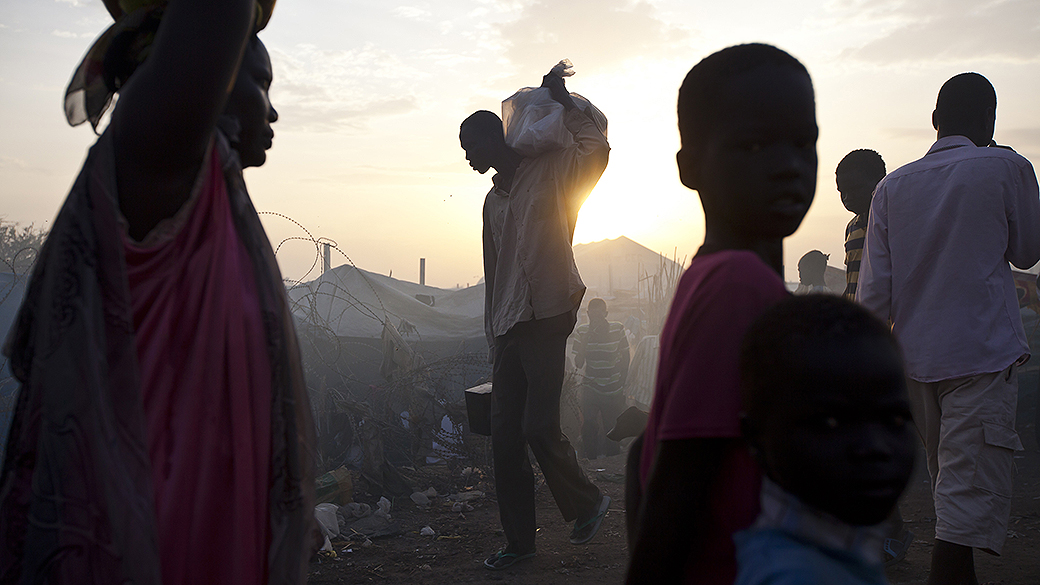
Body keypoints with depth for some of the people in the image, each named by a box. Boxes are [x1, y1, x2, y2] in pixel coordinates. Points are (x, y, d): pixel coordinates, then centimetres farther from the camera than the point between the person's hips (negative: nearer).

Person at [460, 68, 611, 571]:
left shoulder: (550, 175, 1)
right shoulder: (494, 199, 21)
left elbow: (596, 150, -19)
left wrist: (562, 100, -8)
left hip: (545, 320, -7)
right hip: (508, 327, 7)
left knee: (539, 426, -10)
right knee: (504, 438, 5)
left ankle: (587, 502, 16)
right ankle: (519, 539, 15)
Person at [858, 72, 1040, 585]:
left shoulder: (892, 186, 6)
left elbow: (874, 292, 2)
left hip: (914, 358, 5)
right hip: (982, 355, -5)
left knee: (949, 485, 21)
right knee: (973, 495, -7)